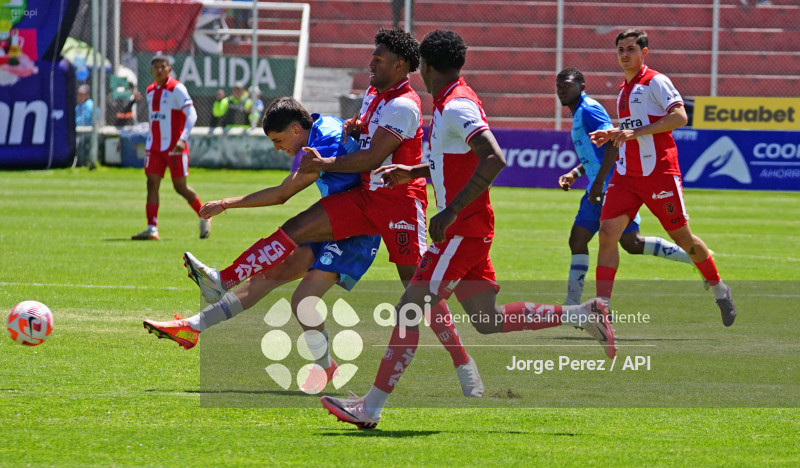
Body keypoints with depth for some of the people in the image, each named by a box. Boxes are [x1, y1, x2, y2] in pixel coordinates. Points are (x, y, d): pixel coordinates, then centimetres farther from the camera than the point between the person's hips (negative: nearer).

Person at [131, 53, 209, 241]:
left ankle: (204, 217, 22)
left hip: (174, 147, -6)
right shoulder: (150, 91, 12)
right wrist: (149, 143, 17)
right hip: (154, 146, 6)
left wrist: (183, 139, -25)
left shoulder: (176, 88, -8)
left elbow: (191, 114, -14)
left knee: (180, 187, 0)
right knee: (152, 184, -6)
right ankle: (152, 229, -10)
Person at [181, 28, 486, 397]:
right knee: (295, 229, -3)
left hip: (399, 201, -8)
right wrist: (355, 127, 7)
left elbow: (372, 158, -21)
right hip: (365, 197, 8)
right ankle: (224, 283, -4)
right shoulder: (374, 93, 12)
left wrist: (324, 164, -15)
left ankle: (463, 364, -2)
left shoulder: (403, 106, -17)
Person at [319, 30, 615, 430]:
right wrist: (413, 172, 23)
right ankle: (584, 315, 12)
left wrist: (452, 210, -30)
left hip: (463, 229, -10)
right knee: (488, 321, 11)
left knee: (411, 309, -9)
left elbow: (494, 159, -29)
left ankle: (371, 408, -8)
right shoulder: (453, 102, 14)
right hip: (466, 228, 10)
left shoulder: (456, 107, -17)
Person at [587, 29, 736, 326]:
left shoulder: (655, 82, -8)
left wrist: (635, 132, -24)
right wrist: (613, 135, 11)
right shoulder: (624, 89, 16)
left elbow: (679, 117, -20)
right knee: (607, 233, -11)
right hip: (626, 176, 6)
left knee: (682, 237, 5)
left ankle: (719, 291, 27)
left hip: (658, 173, -6)